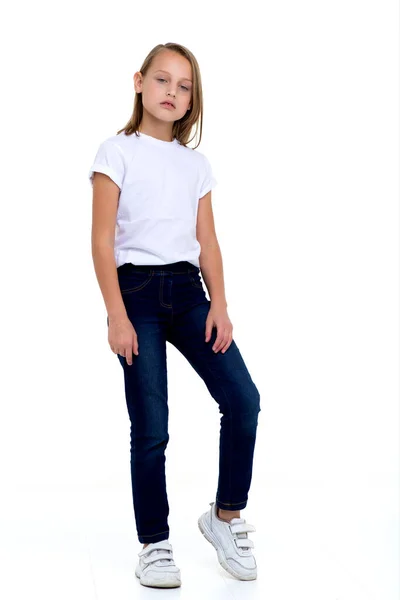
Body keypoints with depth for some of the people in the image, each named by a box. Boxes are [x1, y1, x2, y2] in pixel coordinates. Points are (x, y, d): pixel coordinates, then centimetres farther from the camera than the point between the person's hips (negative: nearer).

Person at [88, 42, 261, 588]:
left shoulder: (197, 164, 15)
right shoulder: (118, 152, 1)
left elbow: (208, 243, 11)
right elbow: (102, 240, -5)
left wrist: (219, 305, -3)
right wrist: (117, 317, -12)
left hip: (187, 288, 4)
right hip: (137, 288, -4)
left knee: (243, 399, -10)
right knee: (151, 428, -4)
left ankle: (226, 516, 10)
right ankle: (154, 544, 12)